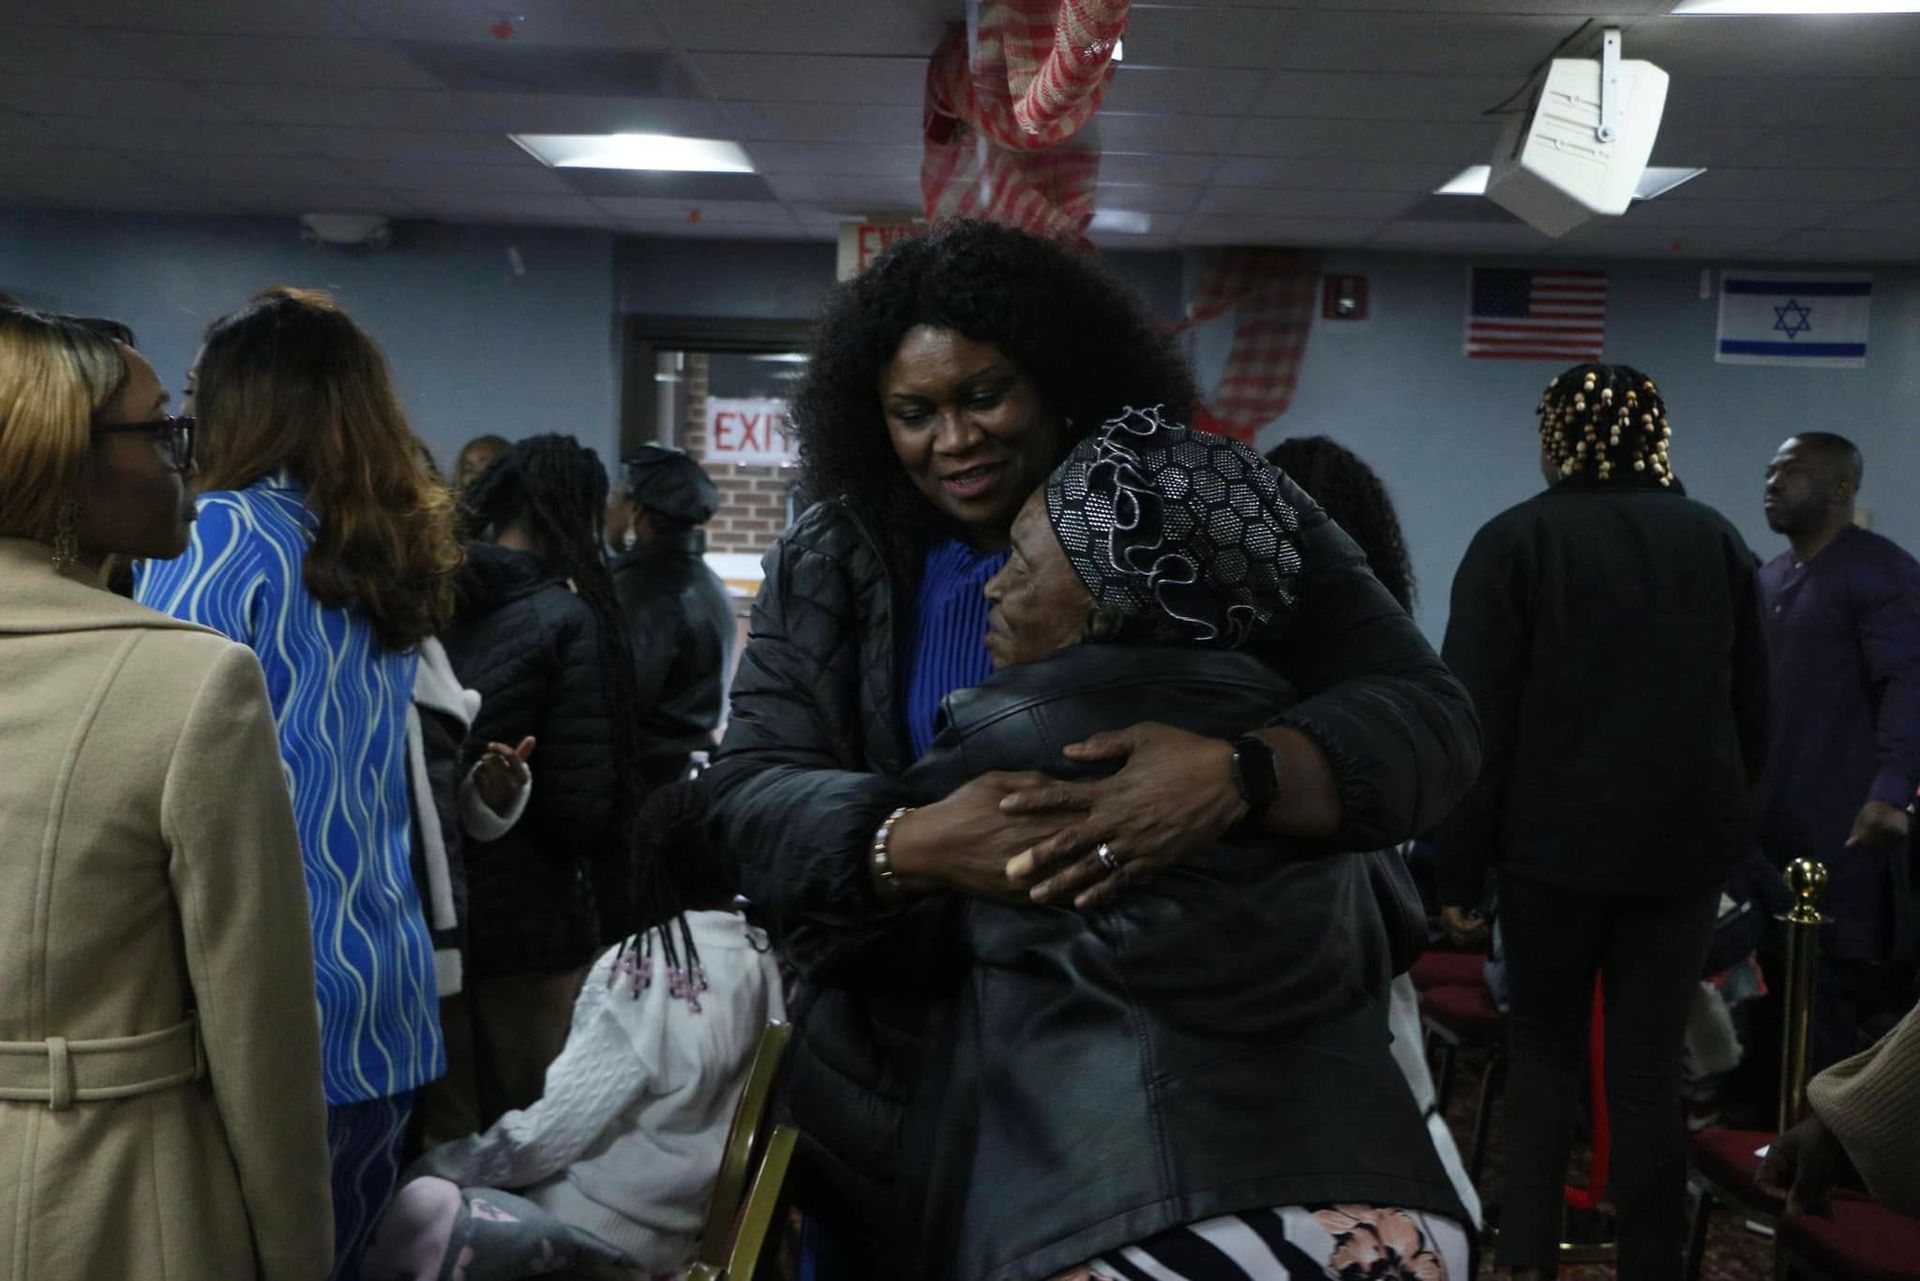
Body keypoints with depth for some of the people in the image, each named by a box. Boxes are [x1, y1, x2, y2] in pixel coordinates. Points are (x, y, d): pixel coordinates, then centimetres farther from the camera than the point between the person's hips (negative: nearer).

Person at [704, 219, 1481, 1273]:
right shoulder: (829, 566, -2)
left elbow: (1430, 715, -16)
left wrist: (1242, 771, -37)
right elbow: (746, 796, -9)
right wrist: (910, 842, -30)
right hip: (895, 1085, 2)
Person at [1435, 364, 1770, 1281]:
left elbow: (1478, 723, -8)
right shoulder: (1716, 540, 6)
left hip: (1554, 837, -2)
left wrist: (1460, 868, -4)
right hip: (1685, 840, 2)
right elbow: (1752, 712, 10)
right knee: (1649, 1069, 8)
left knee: (1544, 1047, 13)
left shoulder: (1515, 540, -5)